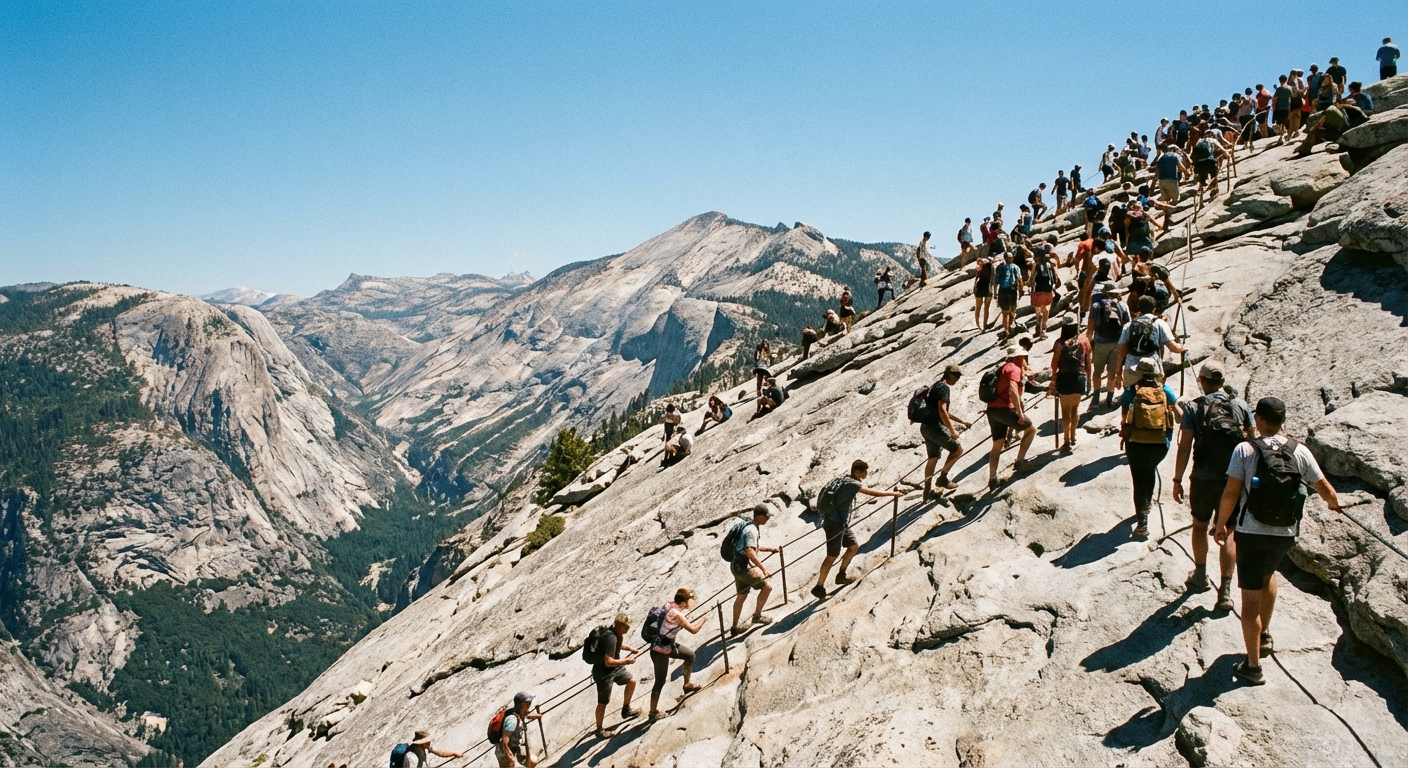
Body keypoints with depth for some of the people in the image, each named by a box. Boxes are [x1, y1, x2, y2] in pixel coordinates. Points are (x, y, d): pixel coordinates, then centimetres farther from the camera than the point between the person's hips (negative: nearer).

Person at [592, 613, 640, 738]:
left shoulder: (617, 633, -4)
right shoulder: (611, 638, -33)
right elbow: (608, 662, -36)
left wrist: (630, 648, 6)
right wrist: (626, 661, -25)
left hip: (615, 668, 9)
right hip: (603, 673, -9)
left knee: (632, 680, 21)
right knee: (603, 703, 3)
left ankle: (626, 709, 36)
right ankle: (599, 730, 20)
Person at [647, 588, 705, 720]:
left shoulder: (669, 604, -5)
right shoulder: (677, 615, -28)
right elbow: (693, 630, -19)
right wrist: (704, 619, -2)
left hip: (669, 644, 9)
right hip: (660, 650, -9)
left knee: (690, 654, 23)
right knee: (660, 681, 1)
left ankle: (687, 685, 39)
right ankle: (653, 712, 13)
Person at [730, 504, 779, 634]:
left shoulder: (749, 526, 11)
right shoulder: (751, 530, -21)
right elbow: (750, 552, -32)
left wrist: (769, 549, 23)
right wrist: (763, 569, -34)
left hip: (737, 566, 10)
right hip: (744, 567, -10)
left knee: (742, 596, 17)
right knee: (766, 587, -1)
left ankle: (735, 627, 25)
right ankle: (757, 615, 11)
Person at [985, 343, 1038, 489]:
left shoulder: (1003, 368, 22)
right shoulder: (1014, 369, -6)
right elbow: (1013, 391, -20)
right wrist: (1020, 412, -21)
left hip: (992, 409, 8)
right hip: (1004, 409, -8)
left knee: (997, 444, 12)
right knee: (1031, 429, 10)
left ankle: (992, 478, 4)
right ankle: (1020, 461, 7)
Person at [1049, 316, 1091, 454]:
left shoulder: (1060, 343, -7)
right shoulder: (1084, 341, -1)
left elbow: (1055, 364, -4)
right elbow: (1088, 362, 3)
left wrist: (1053, 382, 10)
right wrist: (1088, 379, 14)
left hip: (1064, 378, -2)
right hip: (1080, 378, 2)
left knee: (1065, 411, 6)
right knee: (1075, 407, 22)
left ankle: (1067, 443, 6)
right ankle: (1072, 437, 33)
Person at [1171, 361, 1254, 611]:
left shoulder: (1193, 407, -9)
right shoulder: (1241, 406, -2)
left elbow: (1184, 447, -12)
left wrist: (1177, 480, -6)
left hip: (1203, 480, -1)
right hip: (1233, 481, 1)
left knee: (1200, 525, 22)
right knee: (1228, 533, 9)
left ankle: (1200, 576, 35)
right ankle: (1225, 591, 5)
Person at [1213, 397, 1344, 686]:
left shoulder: (1245, 450, -12)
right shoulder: (1299, 451, -4)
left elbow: (1230, 493, -13)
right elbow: (1325, 489, 6)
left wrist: (1221, 525, 1)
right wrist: (1334, 504, 29)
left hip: (1251, 533, -4)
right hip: (1286, 535, 4)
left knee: (1251, 597, 3)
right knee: (1268, 573, 33)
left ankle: (1253, 666, 9)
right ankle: (1264, 635, 43)